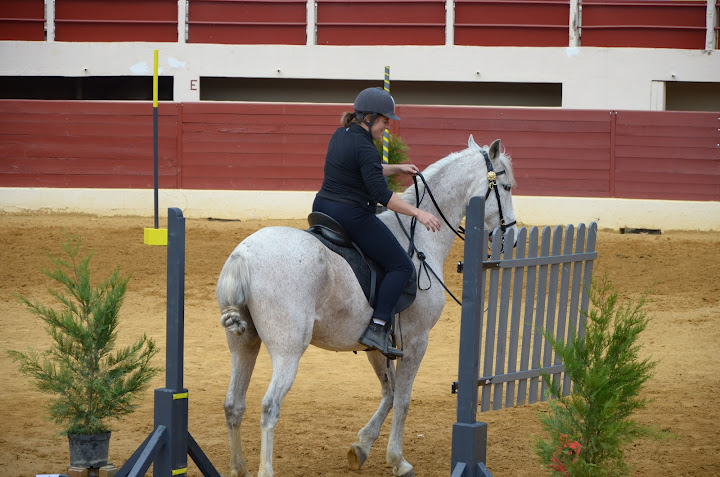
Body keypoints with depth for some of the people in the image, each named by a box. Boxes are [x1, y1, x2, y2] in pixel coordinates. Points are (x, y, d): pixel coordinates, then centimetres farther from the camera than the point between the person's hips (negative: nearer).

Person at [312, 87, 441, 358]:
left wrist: (397, 169, 27)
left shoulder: (340, 136, 11)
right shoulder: (365, 148, -18)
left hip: (322, 208, 10)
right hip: (353, 217, -10)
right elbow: (381, 194, -23)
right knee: (401, 266, -4)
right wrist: (418, 214, -20)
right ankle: (377, 329, -14)